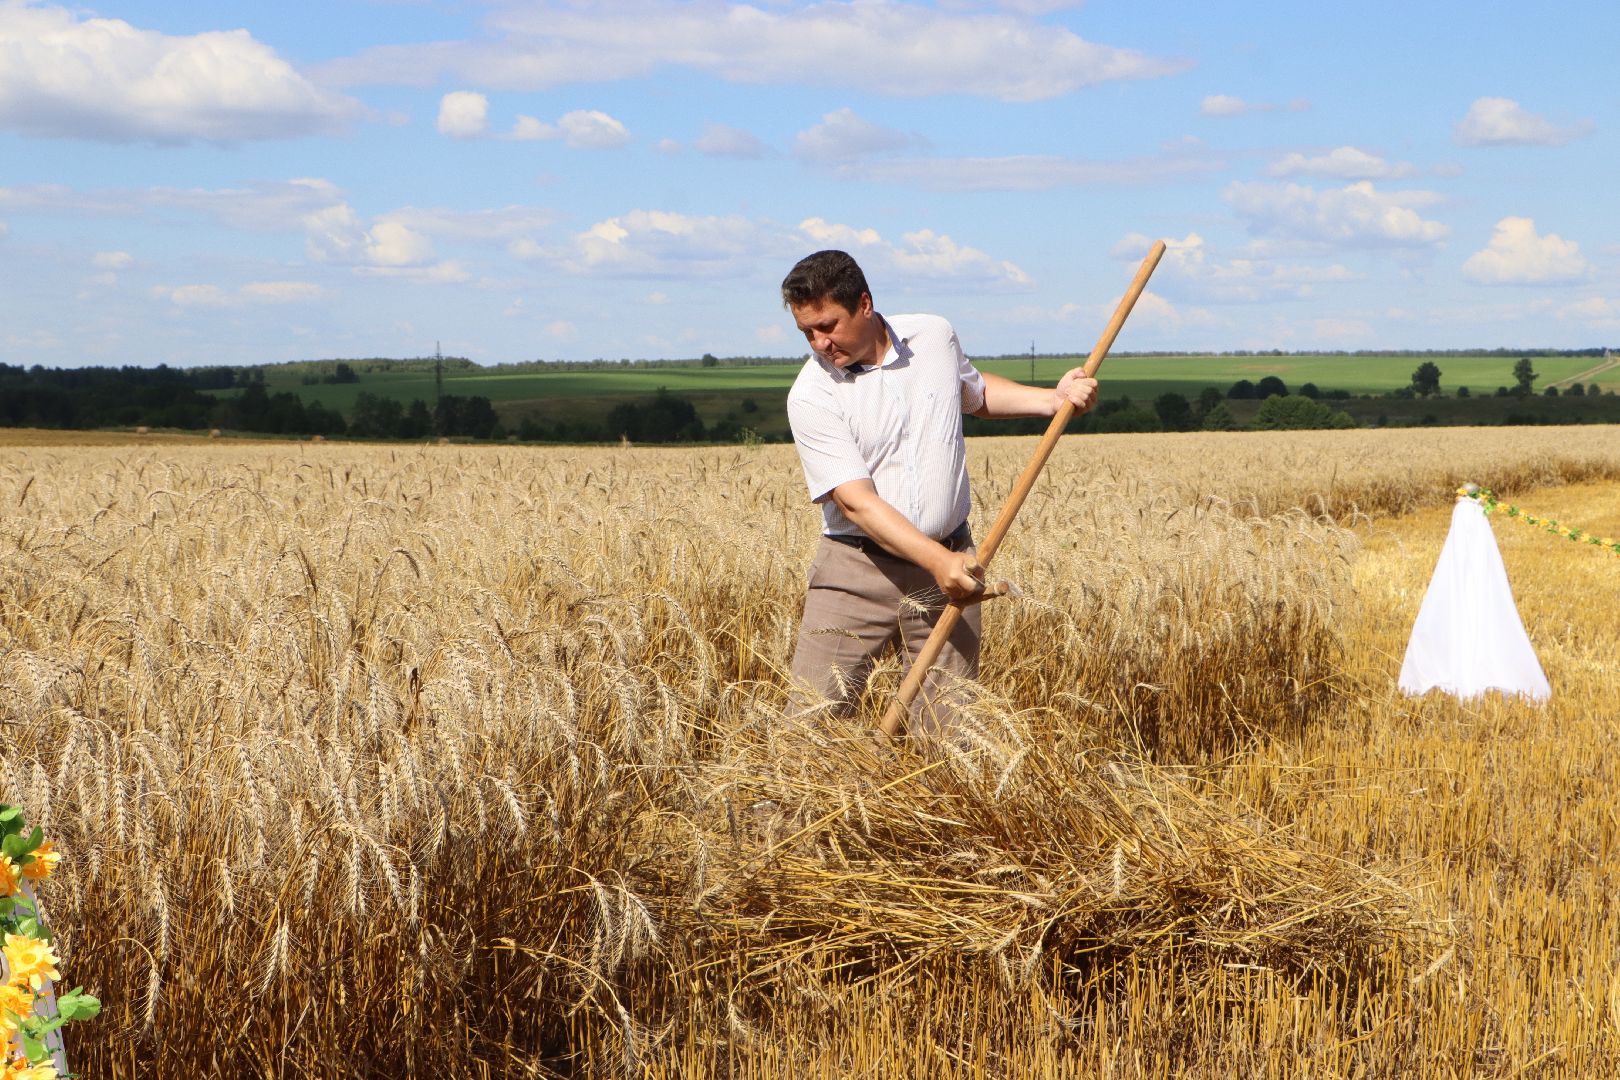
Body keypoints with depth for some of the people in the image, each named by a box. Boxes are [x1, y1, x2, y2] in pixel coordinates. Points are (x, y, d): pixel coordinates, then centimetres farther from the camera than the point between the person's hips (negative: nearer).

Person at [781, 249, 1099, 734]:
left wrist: (1053, 400, 13)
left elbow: (973, 391, 28)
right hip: (856, 570, -3)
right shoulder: (811, 397, -11)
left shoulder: (935, 336, 4)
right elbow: (856, 502, -17)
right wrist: (938, 561, -27)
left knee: (947, 731, 2)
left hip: (948, 562, 3)